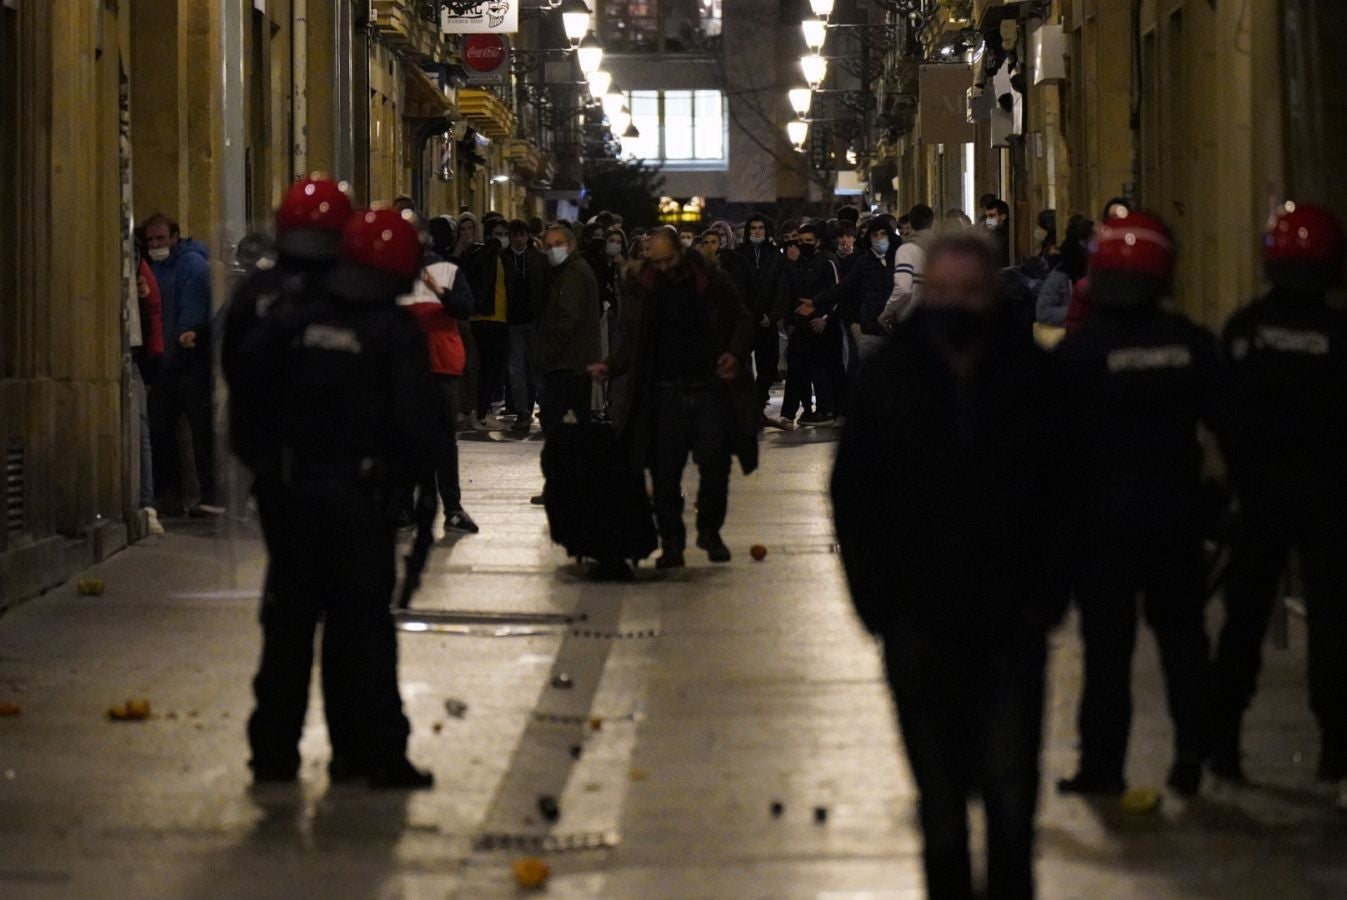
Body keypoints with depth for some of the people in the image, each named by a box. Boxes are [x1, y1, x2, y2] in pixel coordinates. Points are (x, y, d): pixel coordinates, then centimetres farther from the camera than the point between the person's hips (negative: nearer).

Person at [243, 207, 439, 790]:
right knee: (362, 623, 1)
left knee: (288, 621, 11)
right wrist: (410, 474, 3)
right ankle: (375, 753, 0)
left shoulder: (290, 325, 3)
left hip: (296, 486, 4)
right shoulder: (395, 333, -9)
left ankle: (274, 749, 14)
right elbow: (415, 420, -12)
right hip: (364, 494, -3)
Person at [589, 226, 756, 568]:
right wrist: (610, 367, -6)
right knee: (665, 474, 0)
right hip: (665, 395, 1)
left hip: (710, 390, -1)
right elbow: (635, 345, 11)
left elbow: (743, 322, 8)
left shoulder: (714, 283, -1)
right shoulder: (642, 290, 5)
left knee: (715, 466, 0)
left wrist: (735, 354, -11)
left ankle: (710, 531, 20)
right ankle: (671, 542, 9)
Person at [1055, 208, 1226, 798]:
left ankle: (1102, 764, 5)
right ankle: (1190, 755, 10)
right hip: (1176, 507, 3)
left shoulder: (1078, 350, -11)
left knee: (1107, 640, 3)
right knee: (1180, 629, 13)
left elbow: (1061, 438, -8)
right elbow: (1224, 420, 5)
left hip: (1103, 512, -3)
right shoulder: (1192, 345, -1)